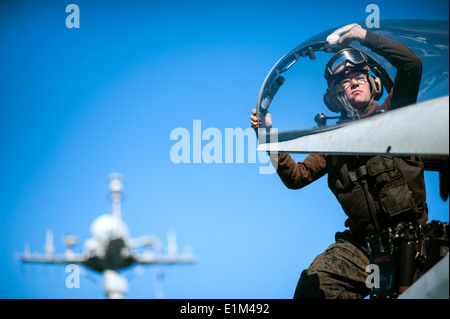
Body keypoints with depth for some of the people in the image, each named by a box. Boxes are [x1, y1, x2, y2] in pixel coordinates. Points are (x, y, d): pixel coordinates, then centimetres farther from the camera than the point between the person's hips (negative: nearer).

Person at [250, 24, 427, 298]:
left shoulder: (391, 114, 8)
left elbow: (411, 64, -6)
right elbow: (296, 176, 13)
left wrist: (364, 36, -2)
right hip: (362, 242, 3)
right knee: (316, 281, -20)